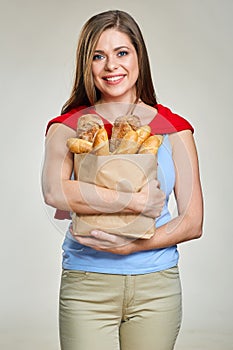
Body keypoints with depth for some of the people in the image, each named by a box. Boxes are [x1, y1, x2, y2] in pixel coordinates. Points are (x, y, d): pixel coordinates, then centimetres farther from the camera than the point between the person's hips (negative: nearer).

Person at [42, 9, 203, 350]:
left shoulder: (172, 128, 4)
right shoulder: (69, 126, 2)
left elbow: (193, 223, 1)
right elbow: (54, 191, -19)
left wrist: (132, 246, -13)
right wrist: (136, 202, -21)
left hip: (156, 286, 1)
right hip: (86, 285, -1)